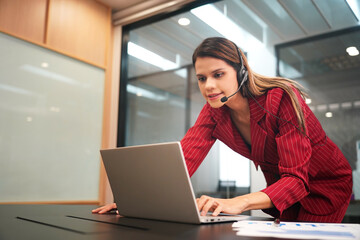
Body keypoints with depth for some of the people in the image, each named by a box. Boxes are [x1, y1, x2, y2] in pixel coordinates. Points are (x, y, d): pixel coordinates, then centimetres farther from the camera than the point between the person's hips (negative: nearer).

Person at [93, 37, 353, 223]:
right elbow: (182, 159, -21)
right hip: (280, 186, 5)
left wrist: (239, 203, -52)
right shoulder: (214, 113, -13)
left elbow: (296, 178, -35)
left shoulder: (281, 99, -31)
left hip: (326, 183, -4)